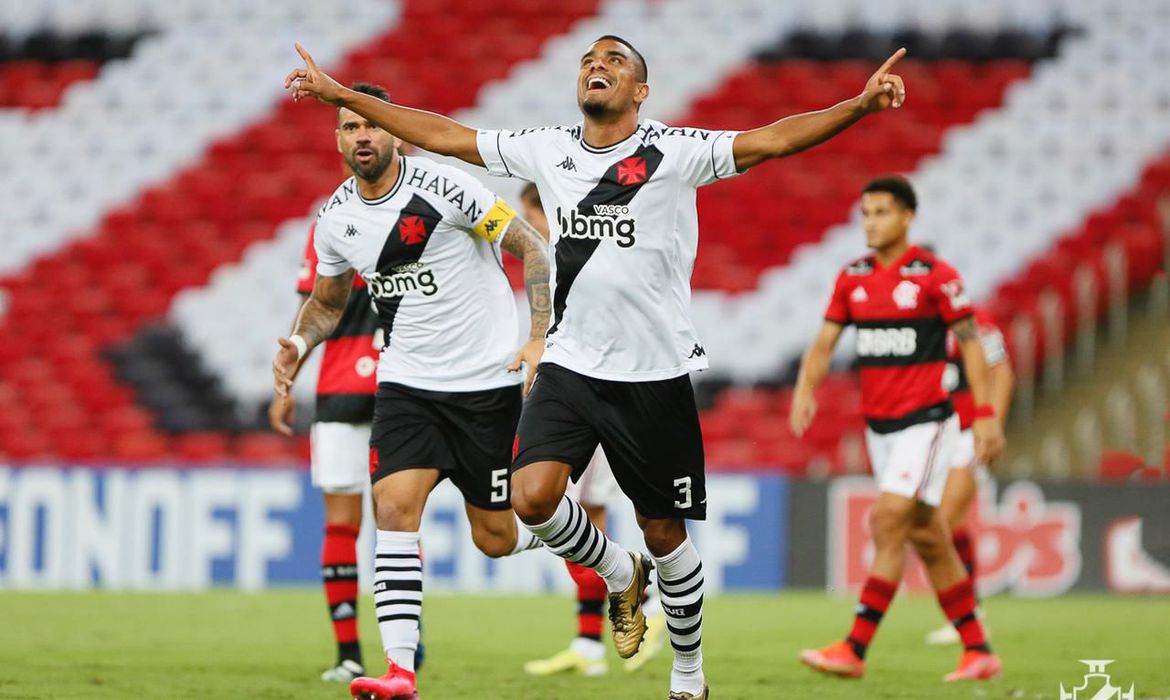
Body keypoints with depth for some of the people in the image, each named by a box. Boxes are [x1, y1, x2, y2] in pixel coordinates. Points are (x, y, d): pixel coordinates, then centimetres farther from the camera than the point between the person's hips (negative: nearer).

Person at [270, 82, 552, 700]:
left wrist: (539, 339, -18)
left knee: (495, 539, 1)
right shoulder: (335, 219, 3)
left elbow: (531, 249, -10)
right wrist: (298, 346, -1)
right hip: (407, 386, 4)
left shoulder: (442, 187, -15)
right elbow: (327, 301, 20)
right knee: (394, 506, -18)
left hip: (488, 381, -4)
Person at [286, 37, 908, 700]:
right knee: (533, 497, -17)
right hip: (570, 368, 3)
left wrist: (859, 105, -32)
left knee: (665, 534, 4)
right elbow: (443, 135, 12)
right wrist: (341, 95, 12)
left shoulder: (674, 152, -7)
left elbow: (774, 140, -17)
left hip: (655, 377, -3)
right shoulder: (548, 151, 5)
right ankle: (619, 575, 14)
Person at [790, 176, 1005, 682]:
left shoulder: (935, 276, -9)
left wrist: (985, 415, -12)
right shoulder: (852, 278, 8)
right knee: (927, 539, 9)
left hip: (925, 421, -6)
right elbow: (824, 342, 7)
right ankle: (978, 651, 17)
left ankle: (854, 649, -17)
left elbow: (970, 343, -7)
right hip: (878, 425, 6)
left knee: (888, 525, -15)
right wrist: (806, 389, -11)